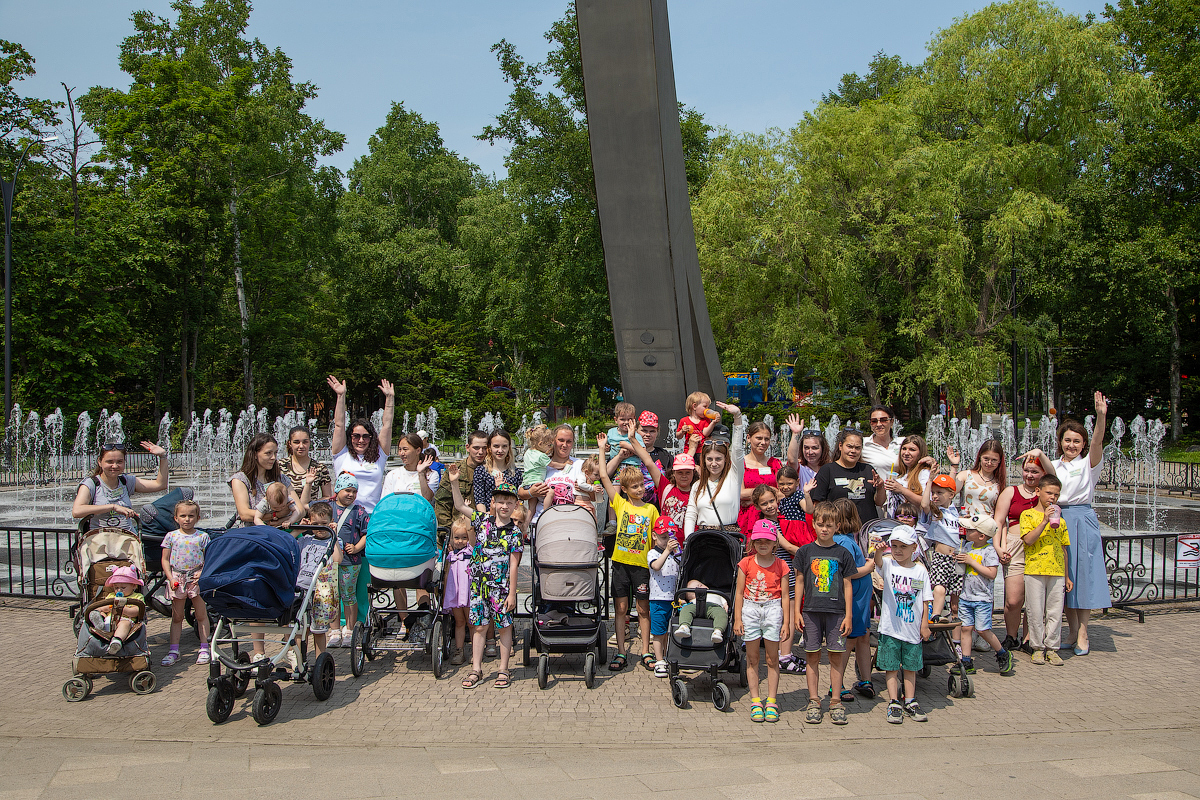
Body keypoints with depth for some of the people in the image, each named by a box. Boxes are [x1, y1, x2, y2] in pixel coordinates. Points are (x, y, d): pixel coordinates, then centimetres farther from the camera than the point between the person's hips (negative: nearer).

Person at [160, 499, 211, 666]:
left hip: (197, 578, -1)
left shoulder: (202, 537, 1)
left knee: (201, 615, 3)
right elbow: (165, 560, 4)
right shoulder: (171, 536, 4)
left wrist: (202, 573, -15)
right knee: (176, 616, 7)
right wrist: (171, 578, -7)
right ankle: (173, 650, 10)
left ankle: (204, 649, 10)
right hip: (177, 578, 1)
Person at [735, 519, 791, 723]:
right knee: (752, 659, 5)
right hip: (750, 609, 1)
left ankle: (771, 702, 10)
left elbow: (785, 596, 2)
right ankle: (755, 702, 11)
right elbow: (739, 593, 3)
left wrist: (786, 622, -1)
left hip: (773, 609, -1)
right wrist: (737, 619, -1)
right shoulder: (746, 563, 2)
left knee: (772, 659, 3)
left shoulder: (780, 565, 1)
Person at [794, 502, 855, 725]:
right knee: (812, 656, 3)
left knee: (836, 656, 1)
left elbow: (847, 585, 6)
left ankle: (835, 702, 10)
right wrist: (797, 611, 3)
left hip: (836, 612, 0)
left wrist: (848, 615, 2)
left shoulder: (843, 554, 4)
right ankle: (814, 701, 11)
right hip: (811, 611, 0)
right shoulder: (805, 551, 5)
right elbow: (800, 582, 8)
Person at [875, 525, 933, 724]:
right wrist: (878, 552, -50)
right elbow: (878, 562, -28)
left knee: (910, 666, 13)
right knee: (891, 667, 2)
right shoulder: (888, 565, -4)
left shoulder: (920, 571, 1)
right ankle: (894, 703, 9)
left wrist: (924, 624, 1)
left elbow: (925, 600, 5)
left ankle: (910, 702, 24)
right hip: (890, 627, -2)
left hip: (913, 629, 2)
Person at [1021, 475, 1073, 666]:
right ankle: (1038, 648, 10)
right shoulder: (1028, 514, 2)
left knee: (1056, 612, 3)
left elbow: (1063, 549, 17)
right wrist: (1045, 521, -18)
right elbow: (1028, 539, -12)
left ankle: (1052, 648, 12)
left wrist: (1066, 576, 16)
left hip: (1057, 572, 3)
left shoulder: (1060, 519, 14)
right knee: (1036, 612, 0)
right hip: (1034, 571, -3)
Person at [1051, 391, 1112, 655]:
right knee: (1063, 576, 5)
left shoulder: (1088, 463, 1)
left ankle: (1083, 632, 3)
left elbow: (1097, 442, -20)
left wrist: (1101, 416, -36)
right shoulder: (1053, 465, 12)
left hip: (1083, 520, -3)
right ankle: (1072, 629, 15)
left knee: (1083, 574, -4)